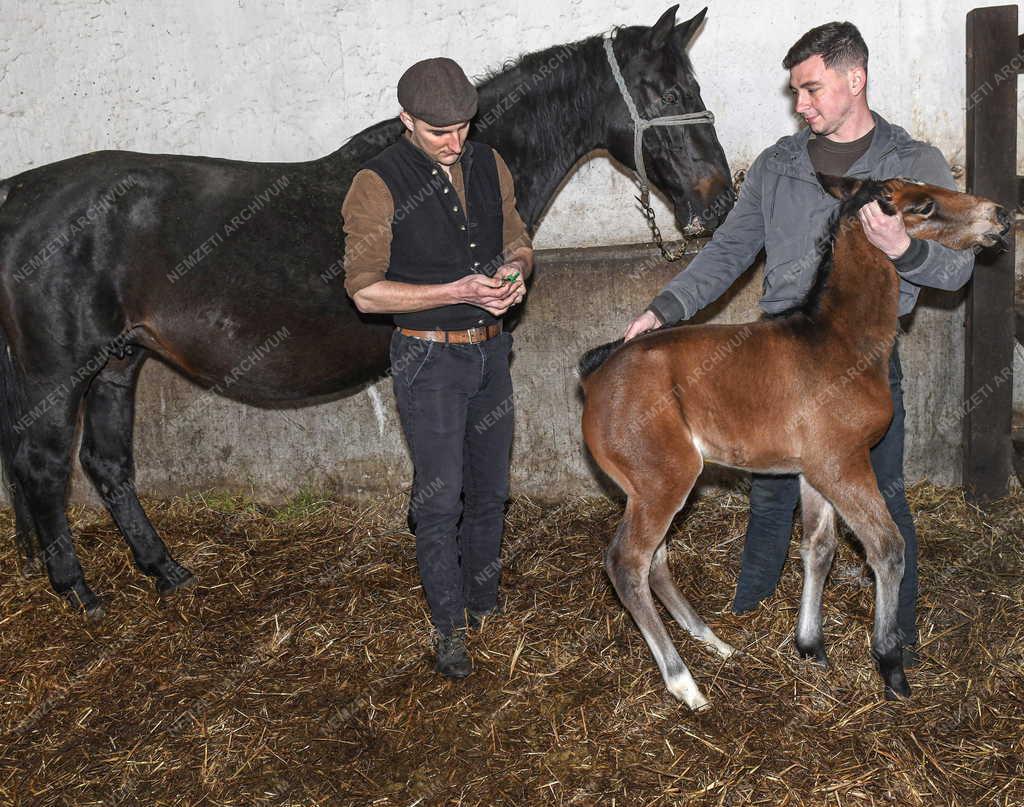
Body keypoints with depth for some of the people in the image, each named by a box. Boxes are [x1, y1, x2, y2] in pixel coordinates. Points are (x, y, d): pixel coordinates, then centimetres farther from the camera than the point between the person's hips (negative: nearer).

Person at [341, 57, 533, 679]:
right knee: (440, 499, -1)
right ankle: (450, 629, 13)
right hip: (428, 358, -5)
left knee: (490, 491, 15)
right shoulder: (378, 185, -15)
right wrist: (460, 290, -24)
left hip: (491, 349, 6)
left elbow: (518, 240, 13)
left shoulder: (488, 165, 2)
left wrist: (515, 269, -12)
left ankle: (485, 602, 33)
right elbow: (366, 290, -16)